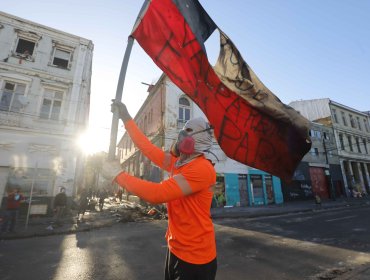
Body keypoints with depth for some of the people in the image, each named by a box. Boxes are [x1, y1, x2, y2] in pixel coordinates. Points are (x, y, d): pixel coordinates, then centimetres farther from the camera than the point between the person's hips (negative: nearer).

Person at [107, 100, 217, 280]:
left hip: (196, 258, -8)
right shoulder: (178, 163, 2)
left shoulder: (202, 169, -27)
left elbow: (157, 193, -33)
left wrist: (118, 175, -21)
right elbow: (148, 148, 3)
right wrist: (126, 118, 3)